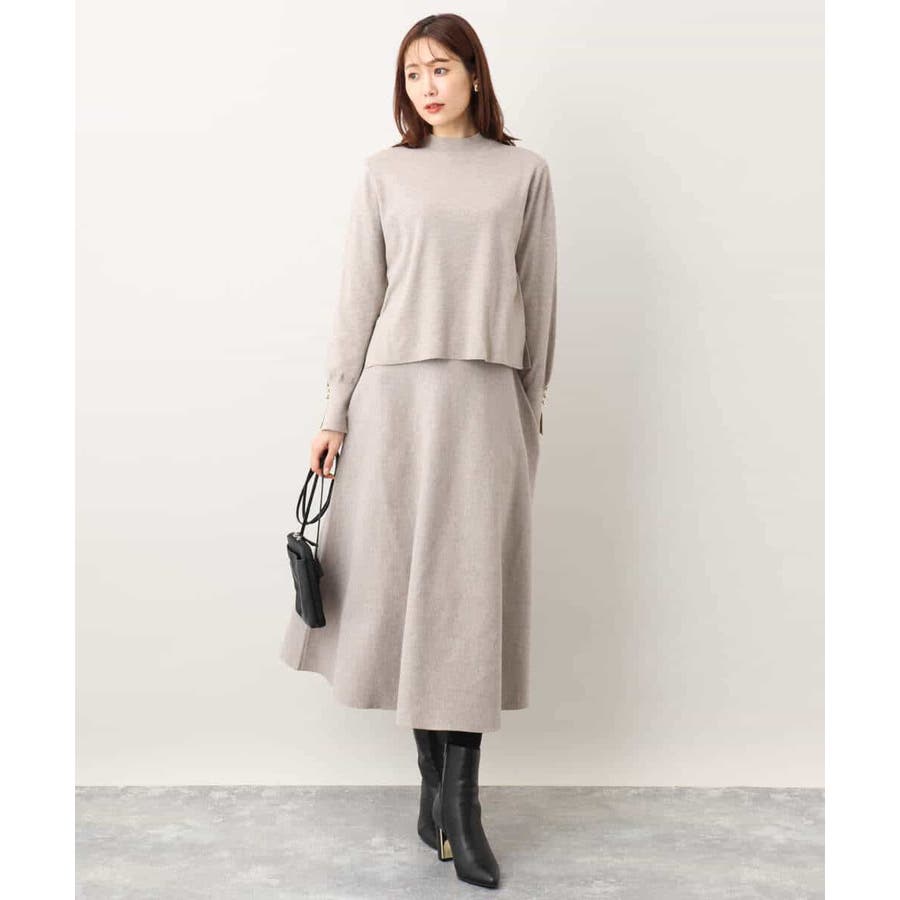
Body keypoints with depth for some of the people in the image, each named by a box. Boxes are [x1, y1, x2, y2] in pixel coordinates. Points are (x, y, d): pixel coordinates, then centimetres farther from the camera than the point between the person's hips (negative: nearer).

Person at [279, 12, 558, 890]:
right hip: (395, 392, 1)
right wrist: (334, 412, 1)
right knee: (404, 578, 4)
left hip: (484, 398, 0)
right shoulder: (384, 172, 7)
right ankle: (433, 777, 20)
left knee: (471, 587, -1)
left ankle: (460, 802, 8)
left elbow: (537, 299, 10)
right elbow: (358, 297, 5)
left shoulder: (524, 172, 8)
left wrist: (531, 407, 9)